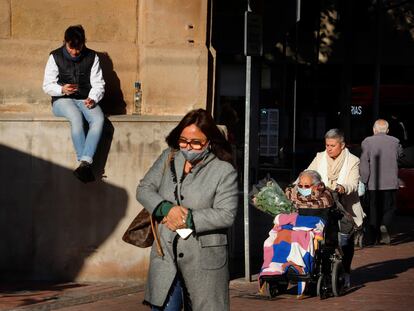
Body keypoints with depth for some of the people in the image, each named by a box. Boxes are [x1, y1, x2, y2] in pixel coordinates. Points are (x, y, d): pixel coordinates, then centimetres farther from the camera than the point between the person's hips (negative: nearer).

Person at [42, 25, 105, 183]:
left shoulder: (92, 57, 6)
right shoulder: (55, 57, 1)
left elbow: (98, 84, 5)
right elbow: (47, 86, 2)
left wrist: (92, 98, -16)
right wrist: (62, 89, -20)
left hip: (85, 100, 2)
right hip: (62, 100, -2)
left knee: (98, 119, -32)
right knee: (76, 117, -36)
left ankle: (85, 162, -42)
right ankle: (85, 164, -37)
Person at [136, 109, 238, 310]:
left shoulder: (224, 171, -7)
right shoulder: (168, 159, 8)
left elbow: (226, 215, -13)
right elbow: (144, 189, 6)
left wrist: (188, 219, -17)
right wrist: (167, 208, -13)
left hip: (204, 261, -4)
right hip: (166, 256, 4)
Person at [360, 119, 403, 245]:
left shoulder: (367, 142, -5)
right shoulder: (395, 141, 0)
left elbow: (364, 163, -9)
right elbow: (400, 154, 18)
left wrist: (364, 181, -4)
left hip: (373, 183, 0)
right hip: (390, 183, 0)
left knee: (374, 210, 9)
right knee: (389, 208, 10)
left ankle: (371, 238, 9)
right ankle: (385, 226, -16)